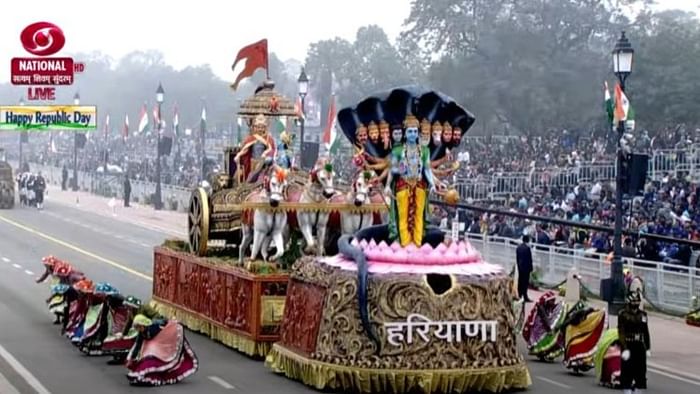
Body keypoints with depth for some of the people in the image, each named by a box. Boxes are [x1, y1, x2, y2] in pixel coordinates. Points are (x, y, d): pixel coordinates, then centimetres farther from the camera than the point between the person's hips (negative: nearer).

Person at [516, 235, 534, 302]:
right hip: (526, 267, -7)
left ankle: (520, 296, 17)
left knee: (520, 281, 12)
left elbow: (517, 258, 10)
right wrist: (531, 268, -6)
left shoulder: (518, 247, 4)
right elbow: (529, 259, -14)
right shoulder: (527, 248, -17)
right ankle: (525, 297, -5)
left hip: (520, 267, 7)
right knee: (525, 282, -5)